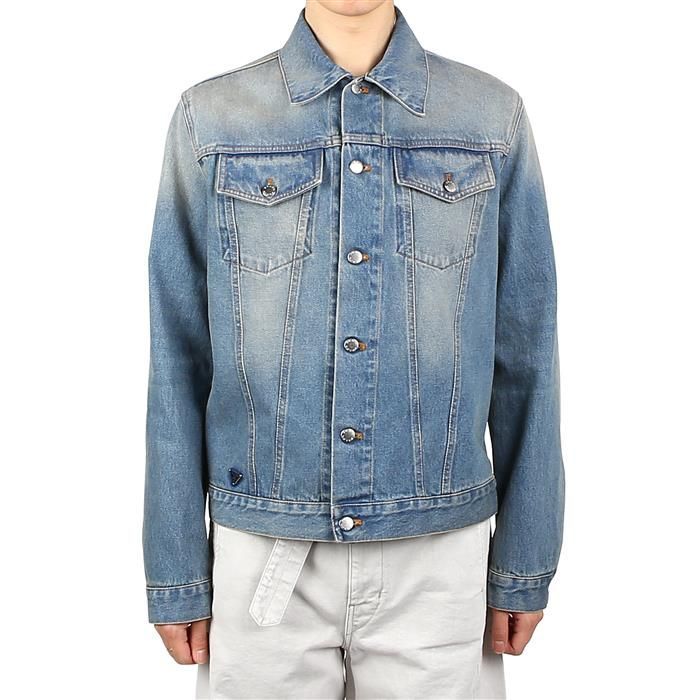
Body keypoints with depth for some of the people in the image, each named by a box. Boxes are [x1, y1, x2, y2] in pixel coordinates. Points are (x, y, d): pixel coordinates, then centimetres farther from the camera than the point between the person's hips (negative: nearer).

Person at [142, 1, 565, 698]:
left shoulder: (493, 117, 1)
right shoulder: (210, 119, 0)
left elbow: (525, 353, 3)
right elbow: (178, 358, 1)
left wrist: (525, 565, 4)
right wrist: (175, 571, 1)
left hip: (438, 559, 1)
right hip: (266, 558, 0)